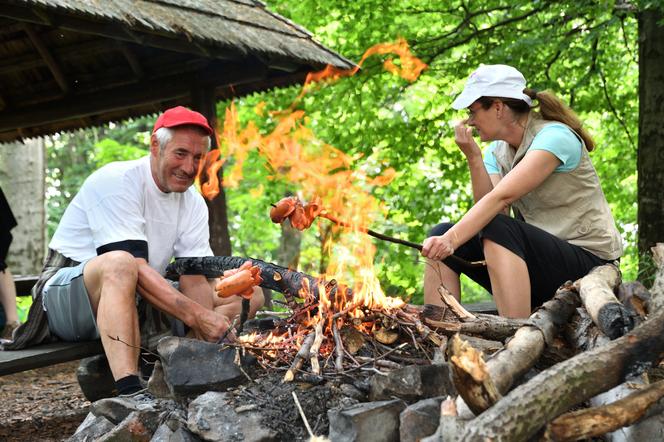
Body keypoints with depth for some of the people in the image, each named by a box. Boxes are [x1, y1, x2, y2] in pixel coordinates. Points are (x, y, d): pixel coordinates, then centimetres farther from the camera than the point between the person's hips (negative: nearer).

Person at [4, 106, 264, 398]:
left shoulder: (193, 204, 4)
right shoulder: (116, 181, -17)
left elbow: (195, 280, -6)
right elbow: (133, 266, -28)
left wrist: (208, 334, -26)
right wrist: (196, 314, -37)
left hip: (139, 300, 7)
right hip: (67, 295, -7)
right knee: (119, 263, -42)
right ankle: (129, 392, -50)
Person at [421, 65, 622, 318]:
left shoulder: (554, 136, -14)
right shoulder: (497, 152, 10)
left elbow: (502, 197, -28)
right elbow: (487, 206, -5)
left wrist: (453, 239, -37)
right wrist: (473, 158, -13)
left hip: (588, 262, -7)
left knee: (497, 230, -32)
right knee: (441, 235, -7)